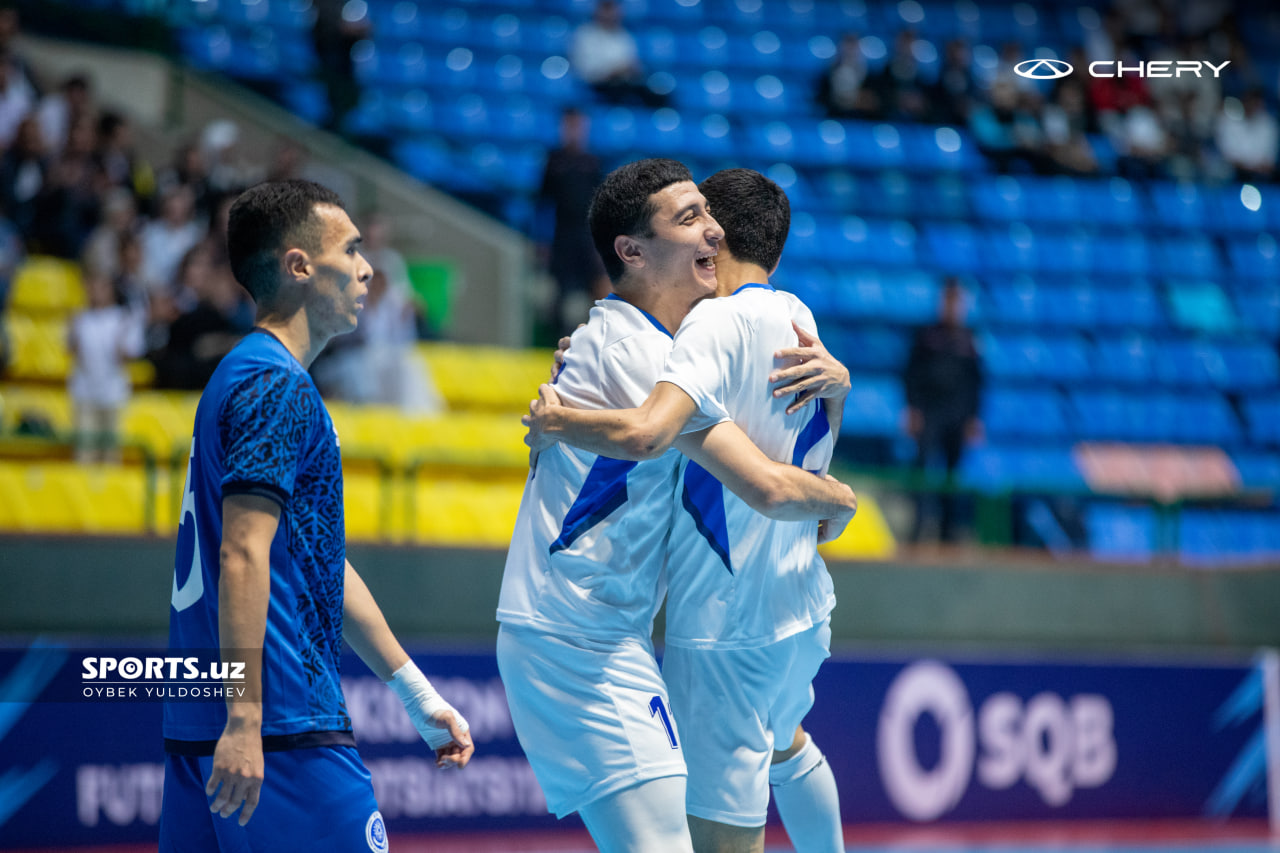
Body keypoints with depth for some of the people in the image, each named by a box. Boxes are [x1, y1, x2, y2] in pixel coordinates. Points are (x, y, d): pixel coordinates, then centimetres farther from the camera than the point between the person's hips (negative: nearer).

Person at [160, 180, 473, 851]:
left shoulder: (243, 378, 22)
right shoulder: (276, 387, -10)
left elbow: (325, 564, 26)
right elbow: (243, 555, -20)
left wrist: (416, 694, 26)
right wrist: (244, 719, -25)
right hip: (286, 731, -10)